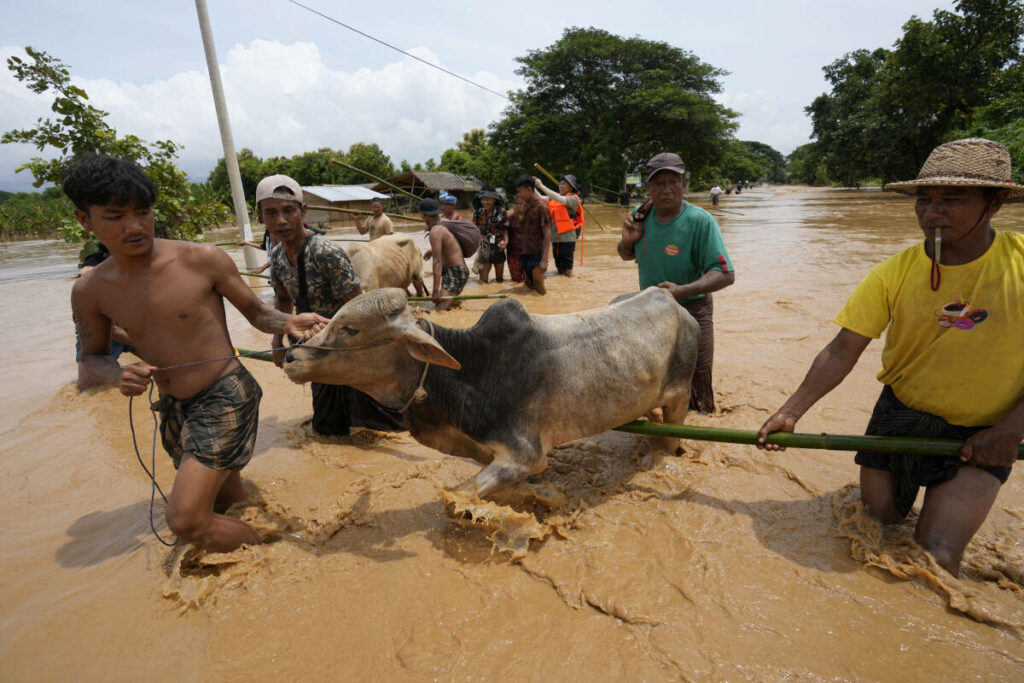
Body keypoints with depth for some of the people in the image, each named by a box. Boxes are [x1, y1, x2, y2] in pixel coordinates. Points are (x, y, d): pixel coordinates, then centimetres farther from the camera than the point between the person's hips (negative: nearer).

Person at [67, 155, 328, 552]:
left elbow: (255, 311, -2)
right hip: (174, 409, 6)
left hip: (225, 397, -5)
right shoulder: (89, 292, 0)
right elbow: (92, 355, 13)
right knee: (229, 504, 20)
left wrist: (288, 323, -24)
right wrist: (118, 376, -10)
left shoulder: (202, 260, -13)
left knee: (186, 520, -14)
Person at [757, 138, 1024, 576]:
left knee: (936, 557, -7)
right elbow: (842, 351, -13)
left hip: (981, 435, -1)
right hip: (900, 414, 2)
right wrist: (791, 412, -21)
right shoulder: (894, 273, -11)